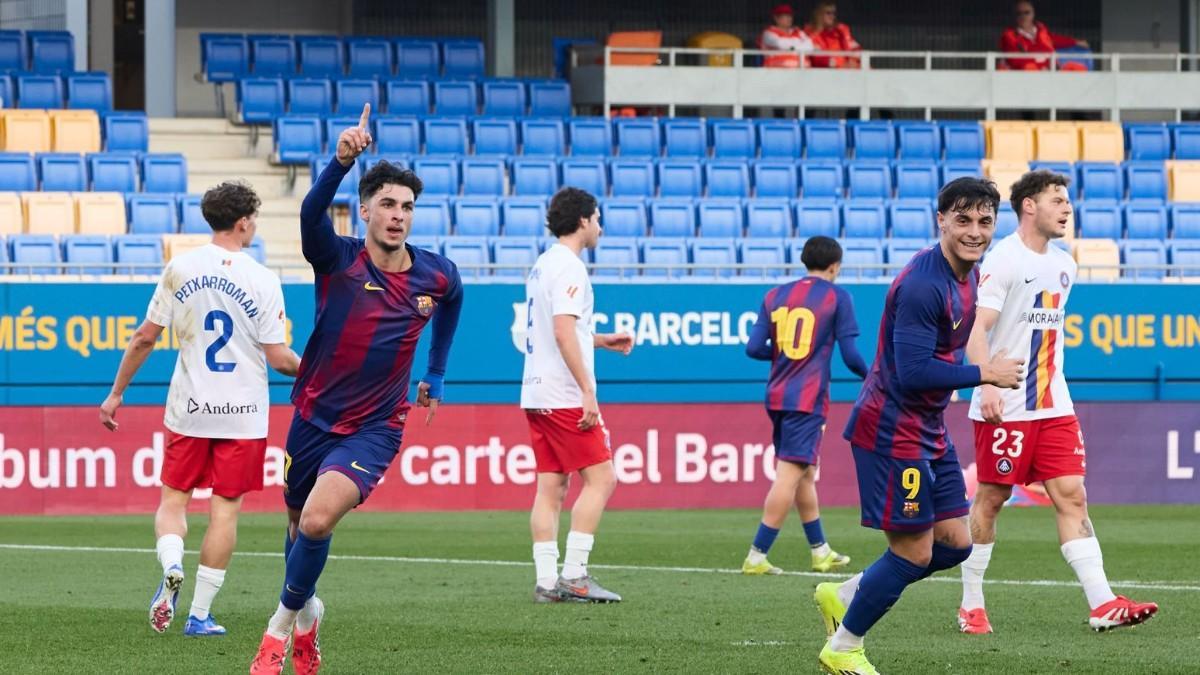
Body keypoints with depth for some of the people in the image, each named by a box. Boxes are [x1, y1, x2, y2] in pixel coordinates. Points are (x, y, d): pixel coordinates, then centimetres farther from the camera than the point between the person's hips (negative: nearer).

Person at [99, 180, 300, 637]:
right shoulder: (261, 280, -9)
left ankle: (171, 566, -18)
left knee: (173, 498, 12)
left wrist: (116, 393, 12)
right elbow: (278, 357, -9)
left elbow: (145, 338, 1)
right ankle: (200, 614, 4)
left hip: (188, 409, 2)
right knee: (225, 509, 5)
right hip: (243, 411, -2)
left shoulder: (180, 269, -2)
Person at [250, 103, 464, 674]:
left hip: (374, 428, -1)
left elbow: (450, 302, 21)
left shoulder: (436, 277, -5)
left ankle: (286, 620, 0)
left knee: (318, 520, -23)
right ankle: (307, 613, 47)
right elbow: (312, 212, -36)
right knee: (300, 525, 18)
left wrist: (436, 374, 23)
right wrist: (342, 161, -54)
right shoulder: (338, 260, -14)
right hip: (315, 416, 1)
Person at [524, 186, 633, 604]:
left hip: (538, 395, 9)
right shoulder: (568, 267, -12)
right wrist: (587, 391, -22)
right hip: (564, 396, -9)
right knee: (600, 478, -6)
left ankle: (546, 581, 3)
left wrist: (602, 341, 28)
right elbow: (563, 333, -21)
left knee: (550, 487, 6)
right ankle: (573, 576, -11)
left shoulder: (543, 265, 17)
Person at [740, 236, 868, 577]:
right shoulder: (837, 297, -3)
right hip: (808, 399, -7)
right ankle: (756, 556, -15)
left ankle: (820, 551, 28)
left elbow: (754, 348, 4)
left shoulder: (775, 295, 11)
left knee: (805, 473, 18)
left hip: (777, 395, 7)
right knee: (791, 473, -8)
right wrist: (872, 377, 13)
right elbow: (850, 355, -6)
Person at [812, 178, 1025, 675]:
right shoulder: (923, 284, -24)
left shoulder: (968, 275, 8)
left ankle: (843, 597, 24)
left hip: (929, 430, 10)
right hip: (892, 431, -10)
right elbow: (913, 372, -27)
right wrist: (984, 374, -22)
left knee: (955, 544, 10)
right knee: (914, 553, -5)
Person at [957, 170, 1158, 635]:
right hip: (1005, 406, -7)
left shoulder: (1063, 265, 13)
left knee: (1072, 496, -2)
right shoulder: (1003, 261, -11)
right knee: (991, 499, 2)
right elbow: (976, 329, -17)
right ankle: (971, 604, 14)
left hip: (1054, 407, 7)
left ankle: (1102, 605, -10)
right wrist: (987, 385, -28)